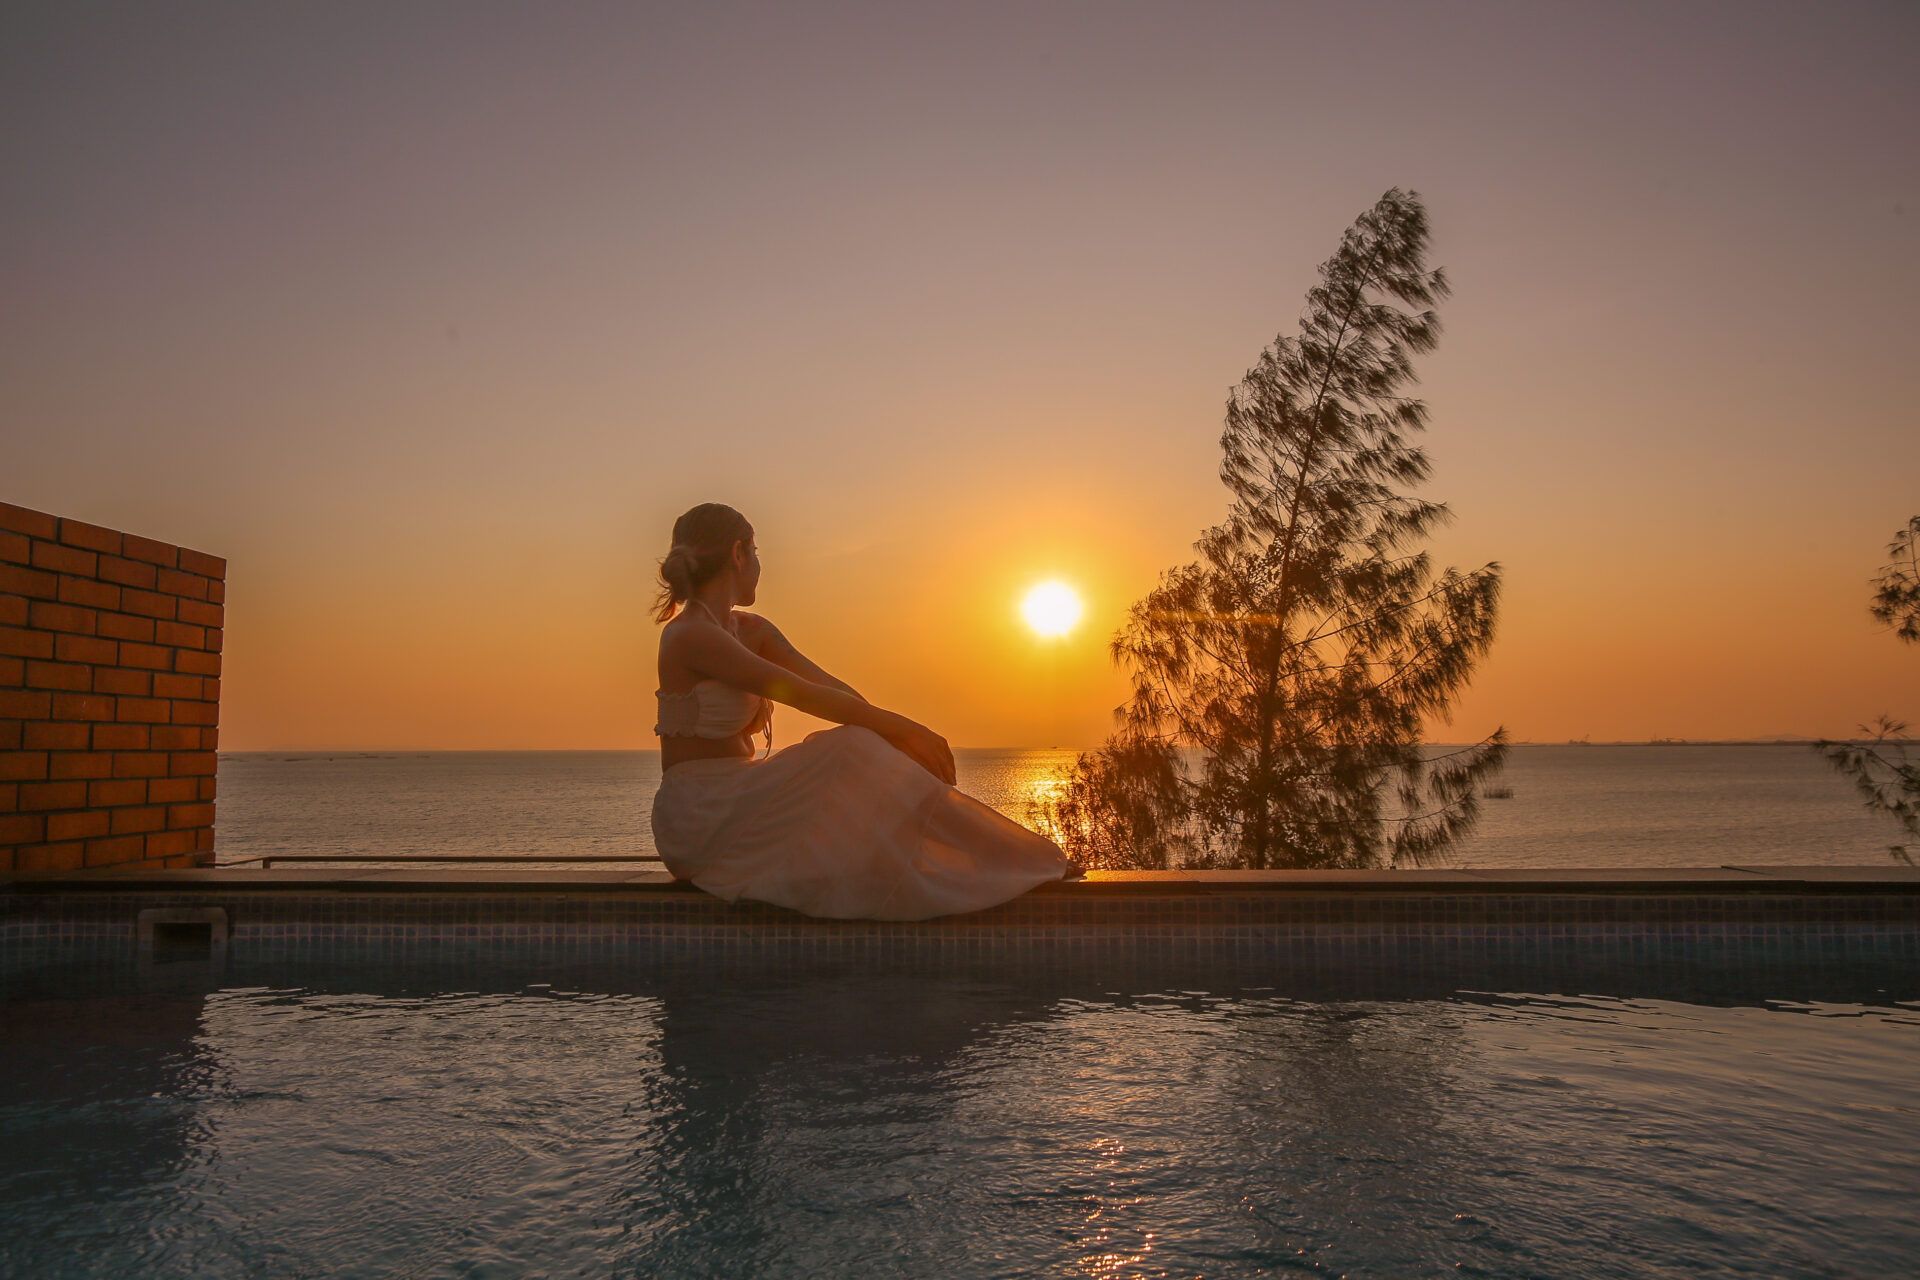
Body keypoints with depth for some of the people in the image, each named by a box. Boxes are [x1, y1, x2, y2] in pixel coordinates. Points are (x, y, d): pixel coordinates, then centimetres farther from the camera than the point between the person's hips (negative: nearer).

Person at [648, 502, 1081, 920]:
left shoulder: (752, 631, 13)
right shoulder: (690, 635, -14)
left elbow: (831, 689, 3)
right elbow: (802, 694, -21)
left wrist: (897, 731, -11)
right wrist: (898, 725, -19)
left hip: (738, 802, 8)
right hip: (696, 815, -8)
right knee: (852, 753, -23)